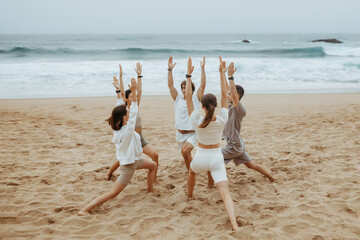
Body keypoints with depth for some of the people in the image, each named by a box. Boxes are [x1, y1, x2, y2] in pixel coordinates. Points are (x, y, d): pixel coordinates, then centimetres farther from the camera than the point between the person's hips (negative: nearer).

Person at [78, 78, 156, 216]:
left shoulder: (117, 129, -7)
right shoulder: (127, 130, -29)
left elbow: (119, 109, 2)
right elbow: (134, 111, -32)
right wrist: (133, 91, -36)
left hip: (133, 161, 10)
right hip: (129, 165, -10)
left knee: (153, 165, 26)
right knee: (112, 193, -8)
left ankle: (150, 191, 38)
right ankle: (85, 210, -11)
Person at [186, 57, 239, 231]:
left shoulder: (197, 122, -18)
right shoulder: (222, 120, -14)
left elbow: (188, 97, -14)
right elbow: (224, 96, -5)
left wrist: (189, 75, -13)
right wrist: (222, 73, -4)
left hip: (201, 157, 0)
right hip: (216, 158, 0)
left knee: (192, 171, 36)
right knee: (225, 192, -6)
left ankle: (189, 195, 60)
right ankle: (234, 224, -23)